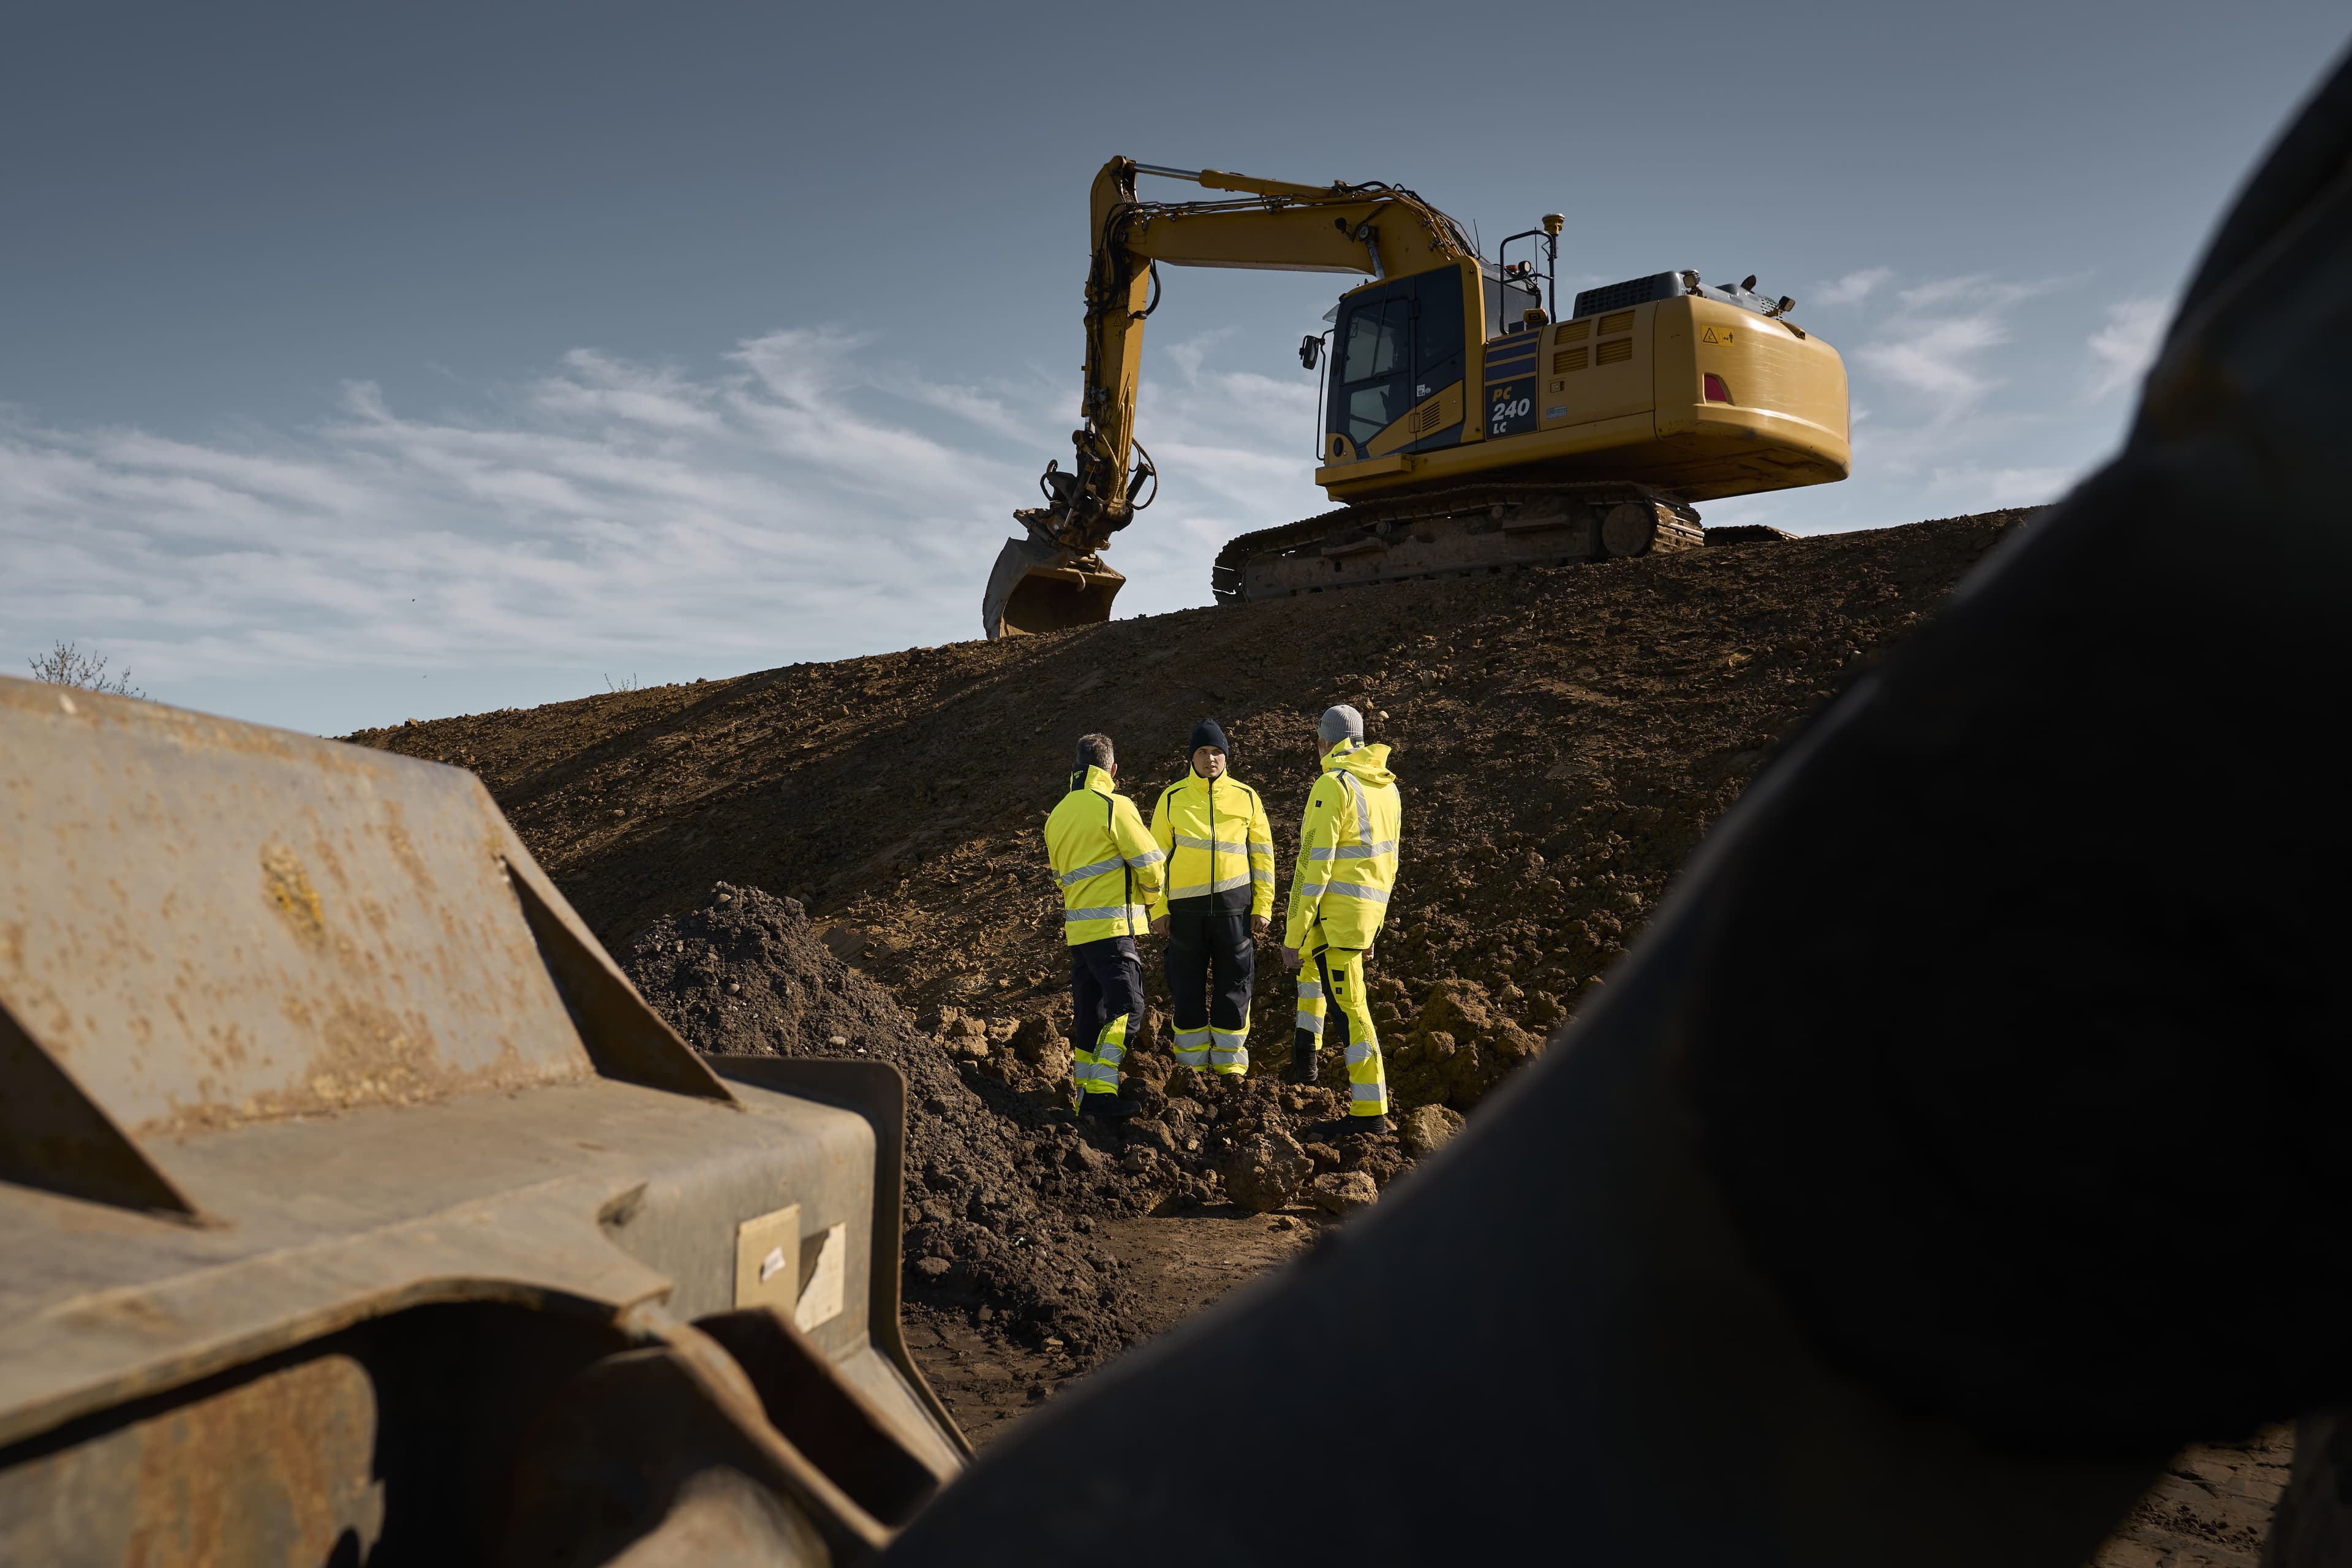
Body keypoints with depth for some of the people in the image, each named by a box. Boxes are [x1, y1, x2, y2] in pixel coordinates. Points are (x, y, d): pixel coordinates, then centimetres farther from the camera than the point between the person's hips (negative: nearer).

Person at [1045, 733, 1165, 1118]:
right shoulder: (1114, 806, -9)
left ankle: (1083, 1093, 13)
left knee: (1089, 1011, 11)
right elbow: (1149, 862, -7)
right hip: (1111, 926, -8)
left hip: (1077, 928, 8)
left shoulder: (1058, 814, 15)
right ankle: (1100, 1091, -18)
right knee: (1126, 1007, -10)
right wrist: (1150, 897, 11)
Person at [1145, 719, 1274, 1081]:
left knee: (1234, 984, 4)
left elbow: (1263, 854, 8)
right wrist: (1158, 909, -1)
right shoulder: (1172, 799, 4)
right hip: (1185, 906, 0)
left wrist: (1262, 907, 2)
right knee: (1188, 987, 4)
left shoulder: (1246, 798, 6)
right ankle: (1192, 1062, 16)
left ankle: (1230, 1062, 15)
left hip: (1234, 905, 0)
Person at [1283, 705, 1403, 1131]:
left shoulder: (1333, 785, -15)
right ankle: (1304, 1060, 29)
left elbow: (1315, 866, -19)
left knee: (1350, 1005, -4)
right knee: (1312, 962, 31)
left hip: (1335, 910, -8)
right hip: (1370, 905, 8)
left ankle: (1371, 1112, 0)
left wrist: (1293, 935, -17)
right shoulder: (1387, 786, 11)